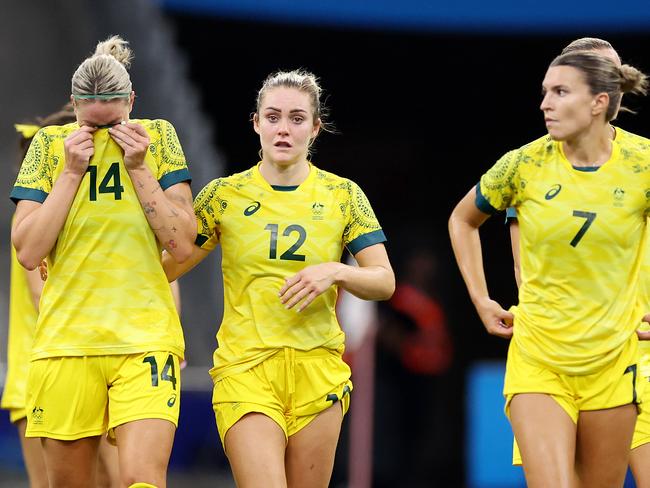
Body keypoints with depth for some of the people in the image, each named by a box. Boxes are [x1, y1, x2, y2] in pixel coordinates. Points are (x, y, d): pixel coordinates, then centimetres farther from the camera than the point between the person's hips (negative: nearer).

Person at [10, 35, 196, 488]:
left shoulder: (158, 137, 4)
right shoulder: (51, 144, 5)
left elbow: (182, 245, -2)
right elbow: (28, 252, -3)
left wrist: (138, 167, -7)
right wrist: (72, 171, -7)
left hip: (146, 338, -1)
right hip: (66, 340, 1)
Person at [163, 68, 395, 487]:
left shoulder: (342, 195, 6)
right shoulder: (224, 195, 4)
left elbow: (384, 283, 3)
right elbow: (166, 267, 6)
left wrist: (336, 272, -15)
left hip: (317, 370, 2)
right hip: (245, 370, -2)